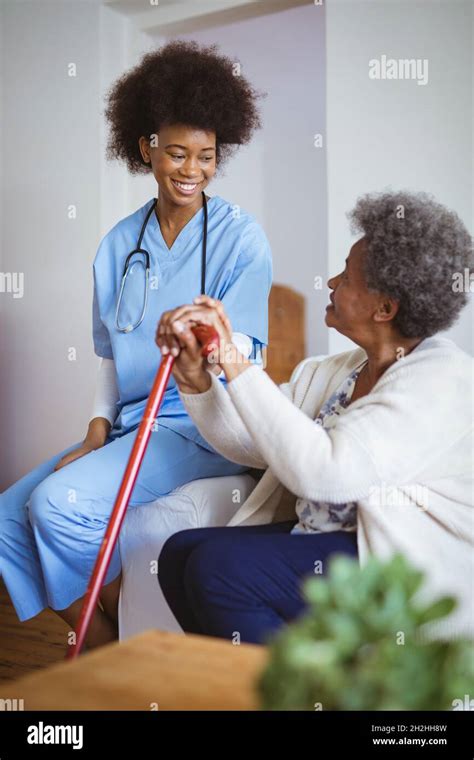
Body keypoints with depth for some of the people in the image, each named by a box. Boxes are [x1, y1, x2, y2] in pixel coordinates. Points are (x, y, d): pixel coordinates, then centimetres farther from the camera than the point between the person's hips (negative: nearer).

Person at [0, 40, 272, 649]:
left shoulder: (240, 237, -5)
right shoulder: (119, 244, 10)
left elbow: (240, 355, -12)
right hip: (130, 423, 6)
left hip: (205, 426, -6)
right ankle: (103, 647, 10)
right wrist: (97, 430, 2)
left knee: (59, 504, -24)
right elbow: (110, 354, 14)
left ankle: (127, 644, 0)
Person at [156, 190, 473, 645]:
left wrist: (235, 361, -24)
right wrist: (194, 376, -4)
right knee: (180, 553, -4)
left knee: (219, 565, -21)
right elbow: (247, 444, 11)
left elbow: (322, 472, -28)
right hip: (318, 539, 9)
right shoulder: (338, 371, 12)